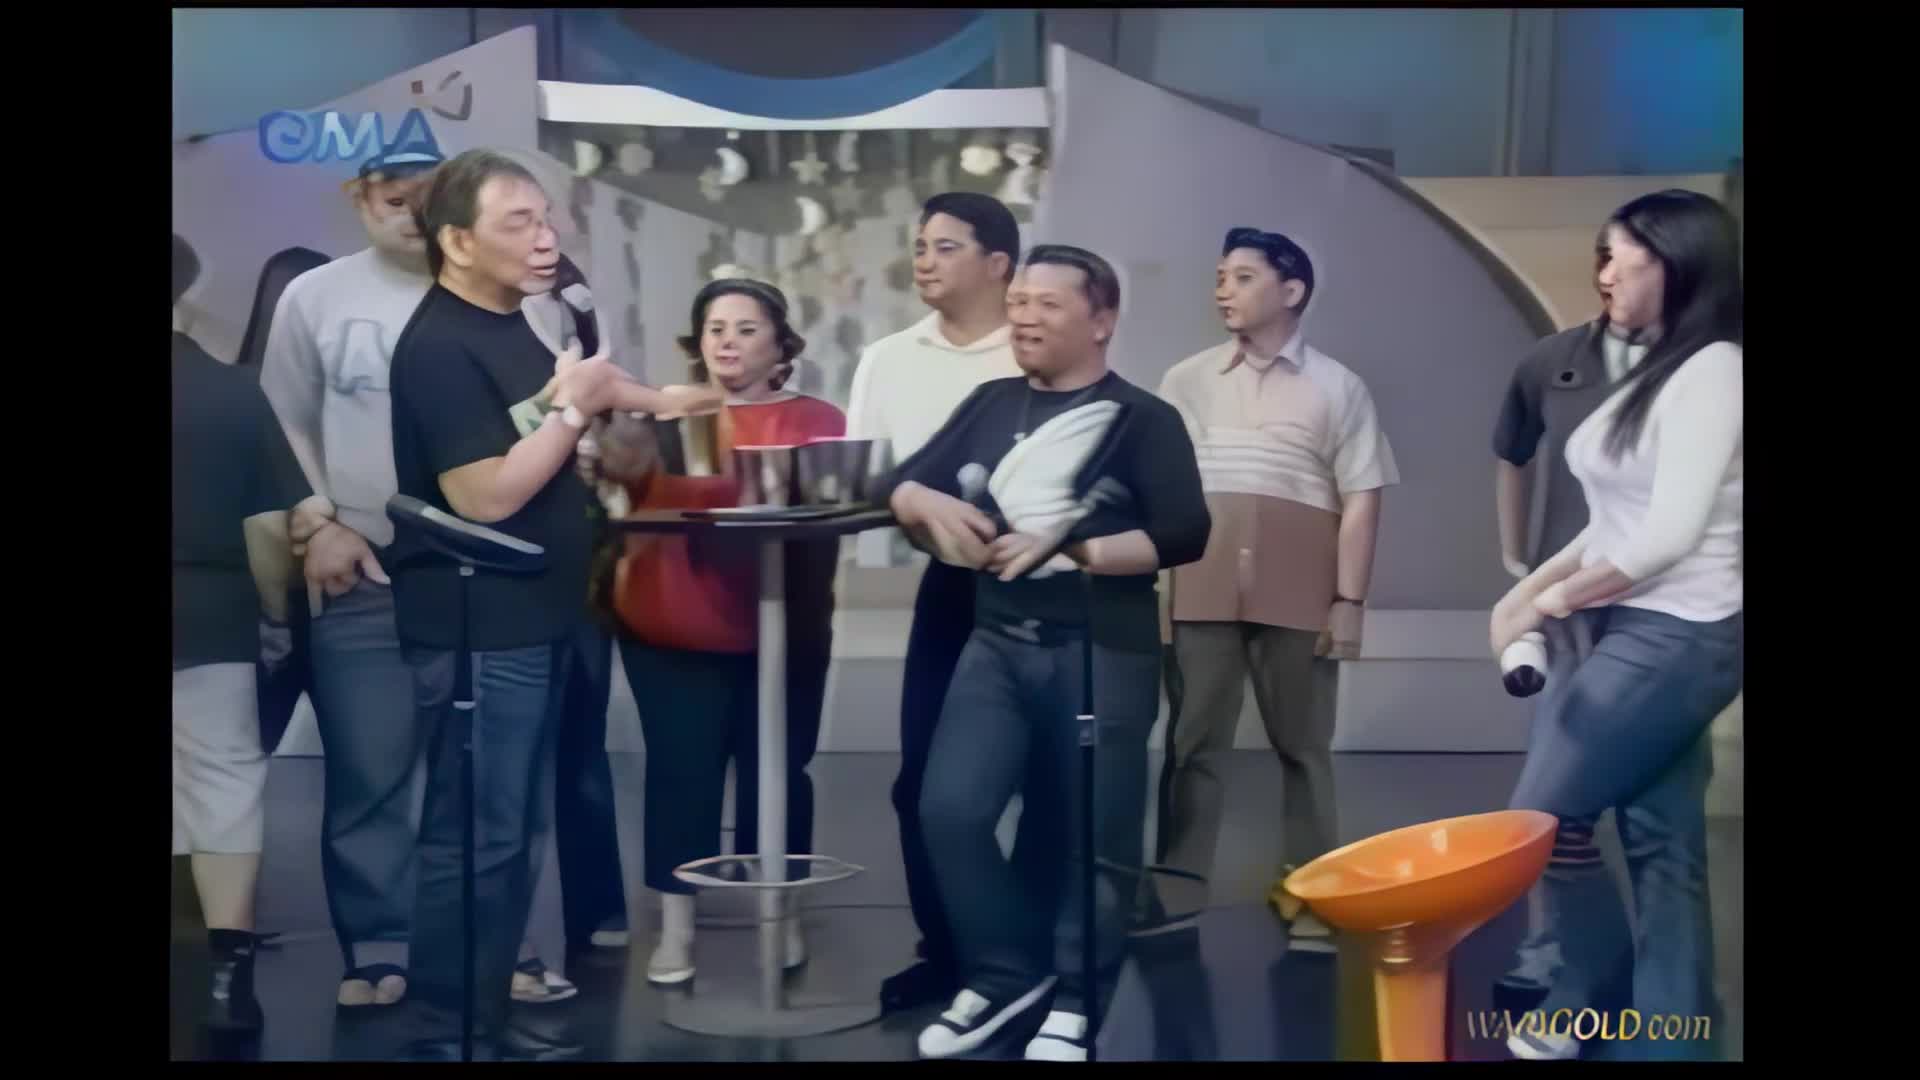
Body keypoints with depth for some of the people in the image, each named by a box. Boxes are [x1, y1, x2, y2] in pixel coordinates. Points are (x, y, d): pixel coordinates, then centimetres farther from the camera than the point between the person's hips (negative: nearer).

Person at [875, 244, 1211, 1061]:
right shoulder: (990, 404, 12)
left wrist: (1069, 549, -21)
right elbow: (899, 485, 12)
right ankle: (1006, 972, 12)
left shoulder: (1142, 418, -2)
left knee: (1091, 838, 3)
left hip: (1102, 652, -4)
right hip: (997, 642, 4)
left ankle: (1074, 998, 21)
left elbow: (1183, 535, -12)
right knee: (949, 809, -7)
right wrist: (932, 506, -12)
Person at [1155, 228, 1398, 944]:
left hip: (1297, 592, -1)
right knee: (1192, 742, 3)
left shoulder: (1336, 387, 5)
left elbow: (1360, 500, 1)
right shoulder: (1186, 382, 11)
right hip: (1202, 588, 2)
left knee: (1301, 744, 8)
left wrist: (1349, 602, -6)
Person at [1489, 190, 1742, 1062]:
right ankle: (1670, 1033, 15)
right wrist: (1533, 588, 7)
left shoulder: (1713, 371, -13)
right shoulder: (1655, 374, 14)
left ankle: (1598, 997, 16)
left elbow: (1672, 534, -20)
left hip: (1675, 636, -8)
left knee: (1546, 816, -3)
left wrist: (1552, 601, -12)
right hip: (1616, 628, 8)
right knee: (1660, 839, 9)